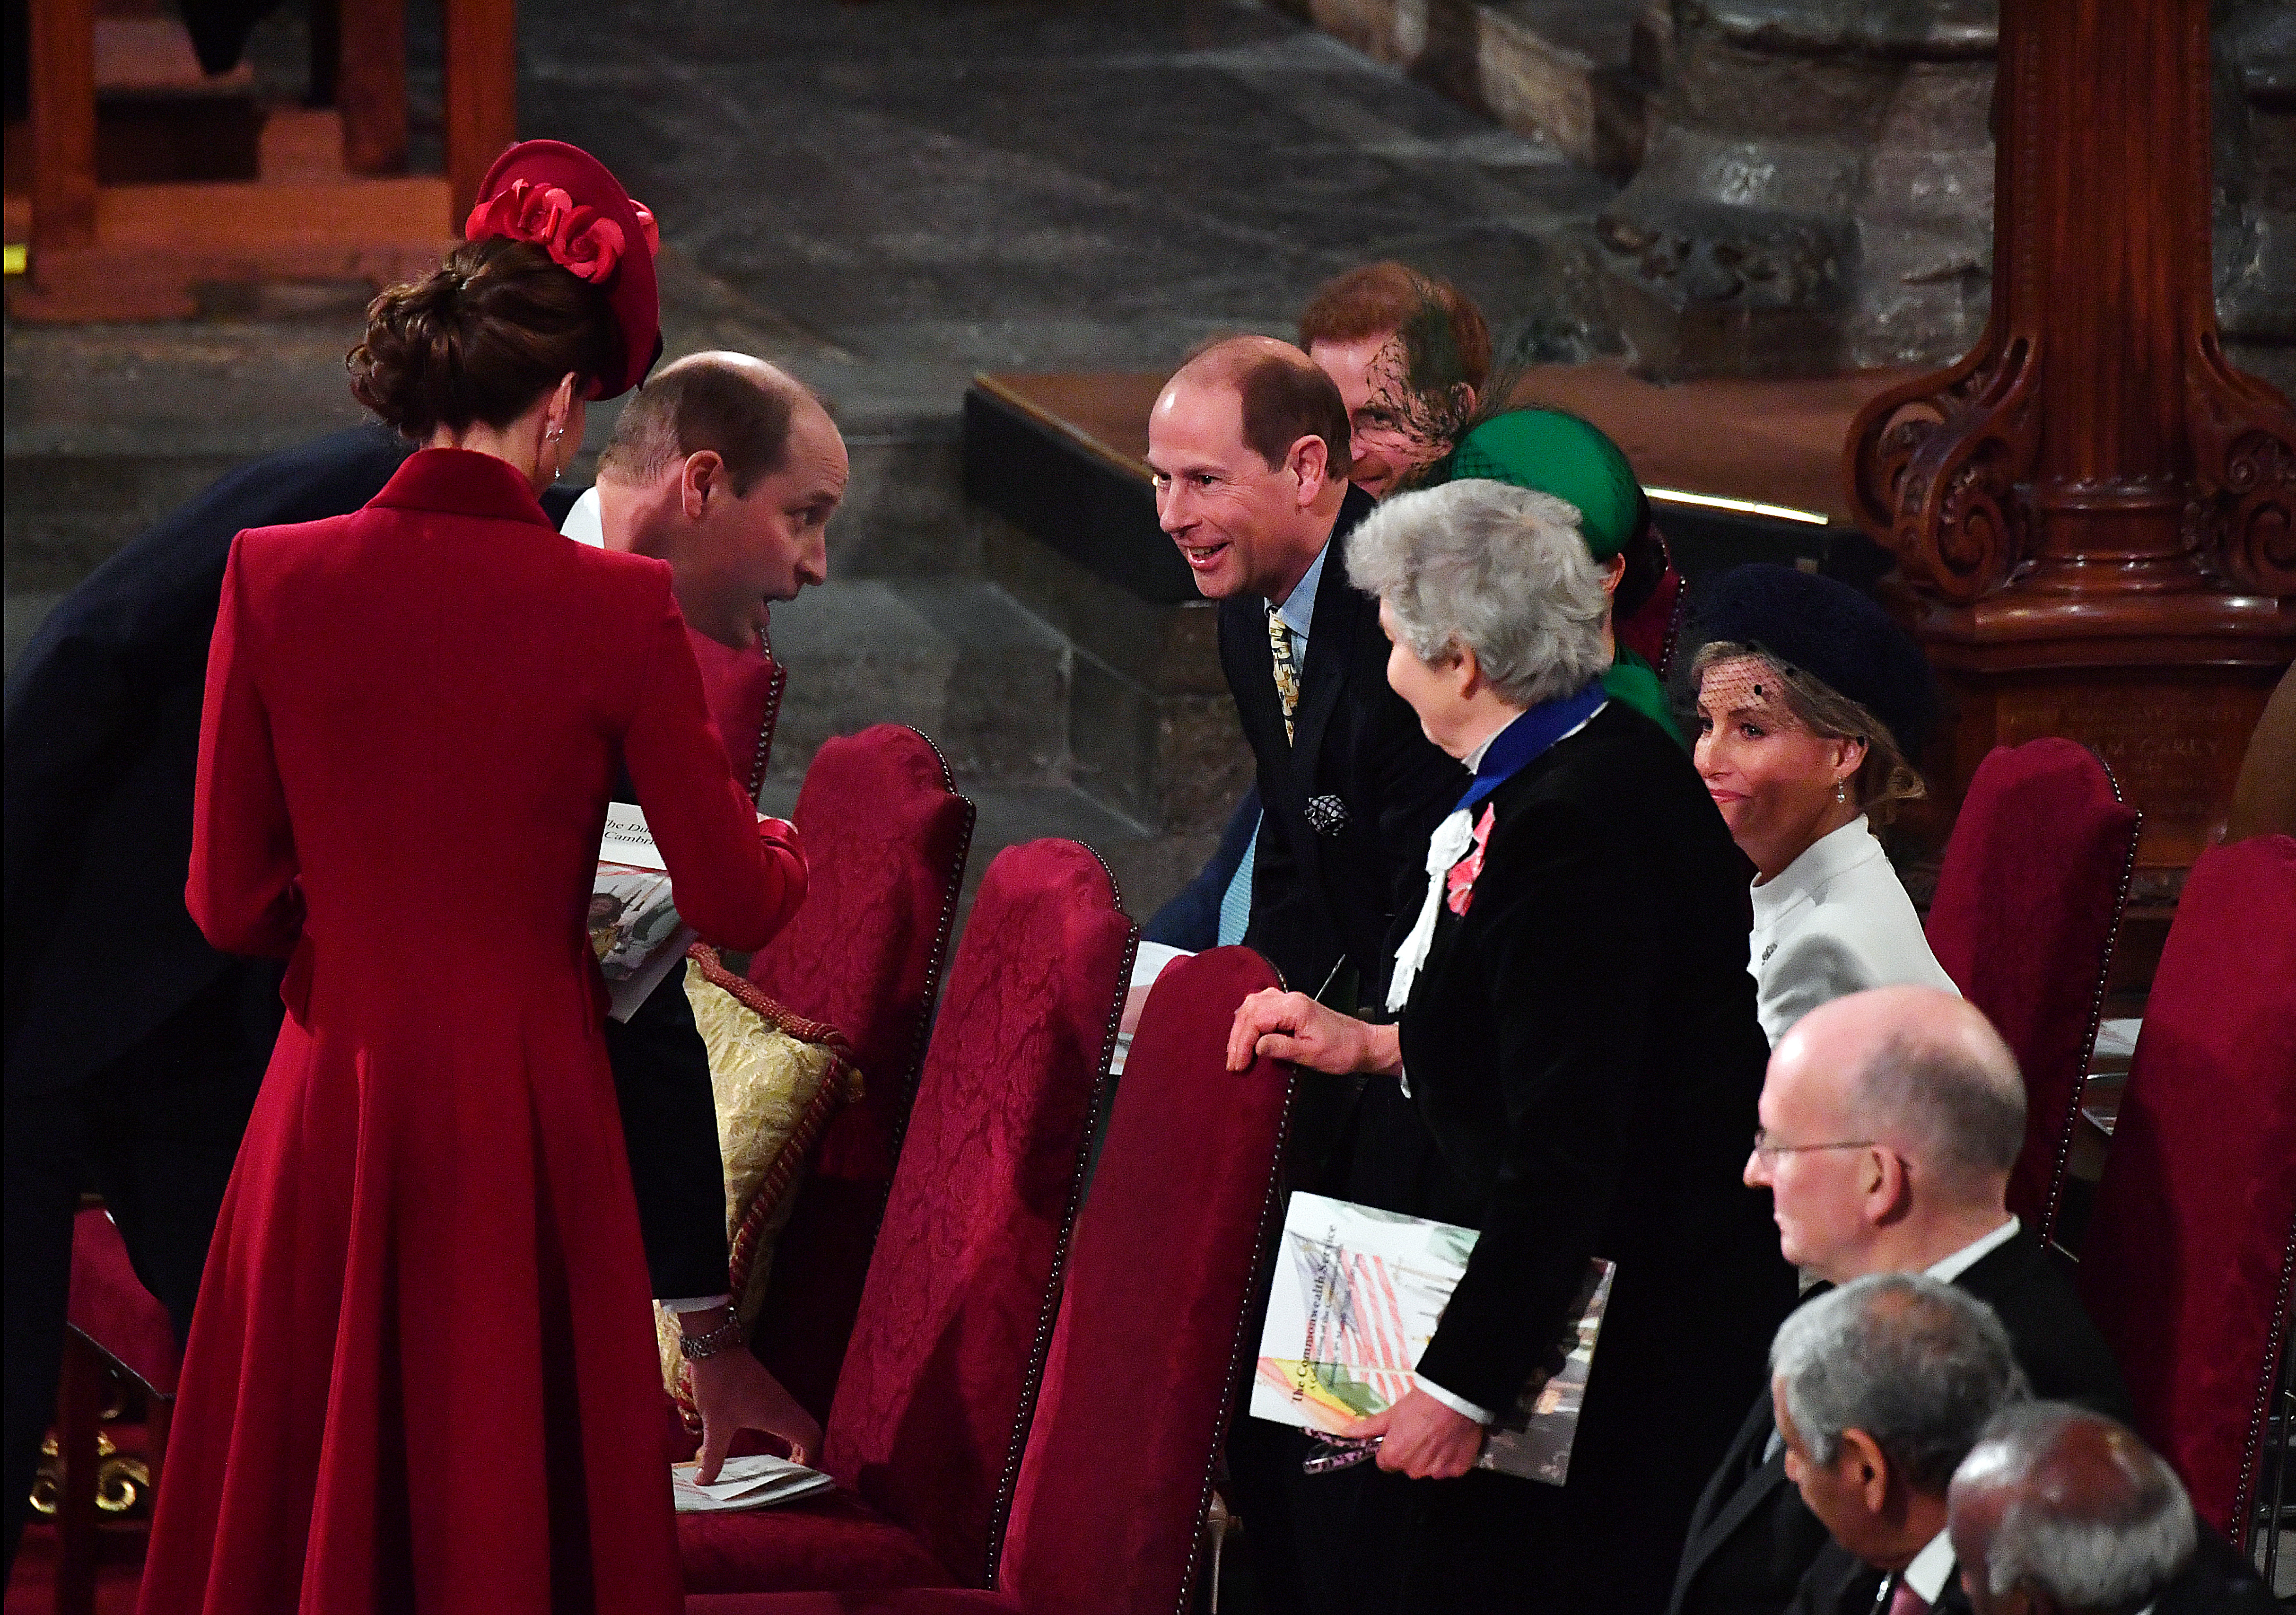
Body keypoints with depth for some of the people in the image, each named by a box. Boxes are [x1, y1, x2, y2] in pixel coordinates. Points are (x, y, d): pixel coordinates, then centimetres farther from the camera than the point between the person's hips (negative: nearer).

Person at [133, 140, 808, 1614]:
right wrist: (782, 849, 17)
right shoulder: (617, 609, -12)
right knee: (520, 1491, 10)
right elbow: (735, 904, -6)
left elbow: (233, 900, -1)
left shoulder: (273, 581, -7)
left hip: (336, 1094, 2)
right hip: (528, 1106, -2)